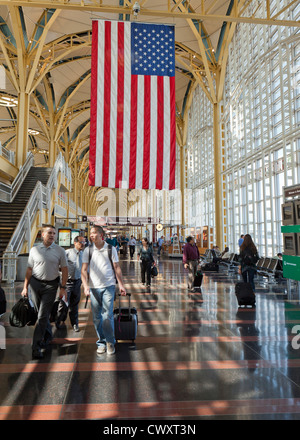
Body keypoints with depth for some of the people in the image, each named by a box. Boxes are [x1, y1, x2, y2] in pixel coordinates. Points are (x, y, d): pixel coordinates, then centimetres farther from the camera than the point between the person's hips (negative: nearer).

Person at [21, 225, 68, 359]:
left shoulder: (60, 251, -1)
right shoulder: (34, 250, 4)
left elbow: (64, 270, 1)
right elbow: (29, 270, 7)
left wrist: (63, 287, -5)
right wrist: (25, 287, 3)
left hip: (51, 285, -2)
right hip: (35, 283, 2)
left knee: (42, 316, -5)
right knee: (41, 314, 14)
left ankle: (36, 346, 3)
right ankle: (48, 335, 37)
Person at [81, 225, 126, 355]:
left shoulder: (111, 249, 2)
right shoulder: (88, 250, 4)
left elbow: (117, 268, 5)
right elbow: (84, 270, 1)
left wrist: (121, 285, 1)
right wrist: (85, 286, -12)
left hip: (108, 286, -2)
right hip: (93, 287, 2)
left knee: (107, 316, -5)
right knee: (97, 317, 7)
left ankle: (110, 342, 13)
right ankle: (101, 342, 23)